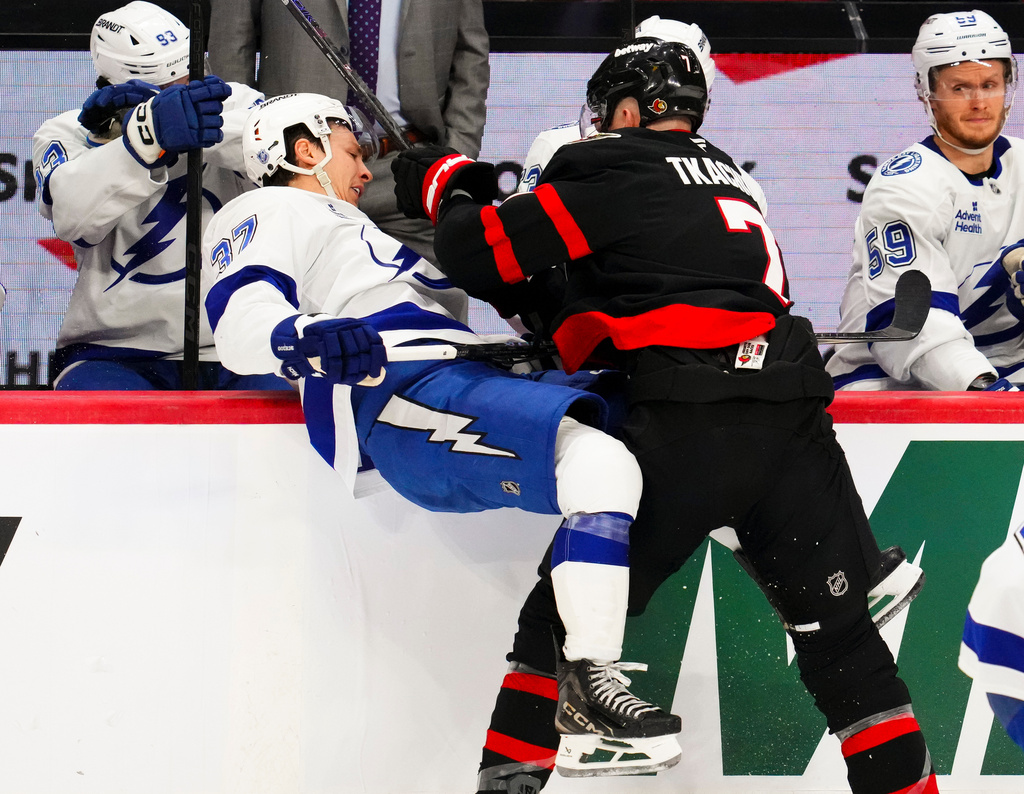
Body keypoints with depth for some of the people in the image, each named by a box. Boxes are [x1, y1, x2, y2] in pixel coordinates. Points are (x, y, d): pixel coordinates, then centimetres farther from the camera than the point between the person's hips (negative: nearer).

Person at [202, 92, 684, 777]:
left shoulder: (353, 233, 41)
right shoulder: (269, 213, 10)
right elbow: (240, 314, -11)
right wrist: (301, 337, -33)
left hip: (471, 380, 10)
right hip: (404, 394, -10)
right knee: (600, 463, -29)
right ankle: (590, 684, -32)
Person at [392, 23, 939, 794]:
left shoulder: (613, 172, 3)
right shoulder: (729, 177, 26)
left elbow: (485, 255, 1)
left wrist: (443, 185, 19)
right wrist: (555, 316, 33)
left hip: (691, 430, -6)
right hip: (793, 425, 6)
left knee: (566, 609, 3)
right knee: (839, 630, 13)